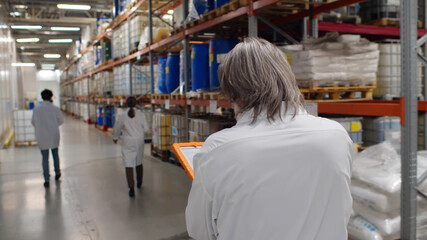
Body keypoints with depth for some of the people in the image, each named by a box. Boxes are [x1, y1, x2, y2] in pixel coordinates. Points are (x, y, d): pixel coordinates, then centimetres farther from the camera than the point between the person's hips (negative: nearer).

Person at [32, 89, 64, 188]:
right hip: (54, 135, 0)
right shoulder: (55, 108, -9)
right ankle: (57, 173, 33)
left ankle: (46, 179, 2)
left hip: (42, 137, 0)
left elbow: (33, 122, 2)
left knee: (45, 158, 5)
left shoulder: (36, 109, -7)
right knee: (55, 154, 21)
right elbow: (61, 120, -3)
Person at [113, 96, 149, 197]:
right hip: (139, 142, 3)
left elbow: (116, 129, 0)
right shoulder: (141, 115, -8)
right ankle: (139, 183, 39)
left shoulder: (122, 116, -11)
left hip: (127, 143, -3)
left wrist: (115, 138, 19)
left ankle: (131, 188, -10)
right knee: (139, 162, 22)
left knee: (129, 165, -2)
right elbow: (146, 128, -4)